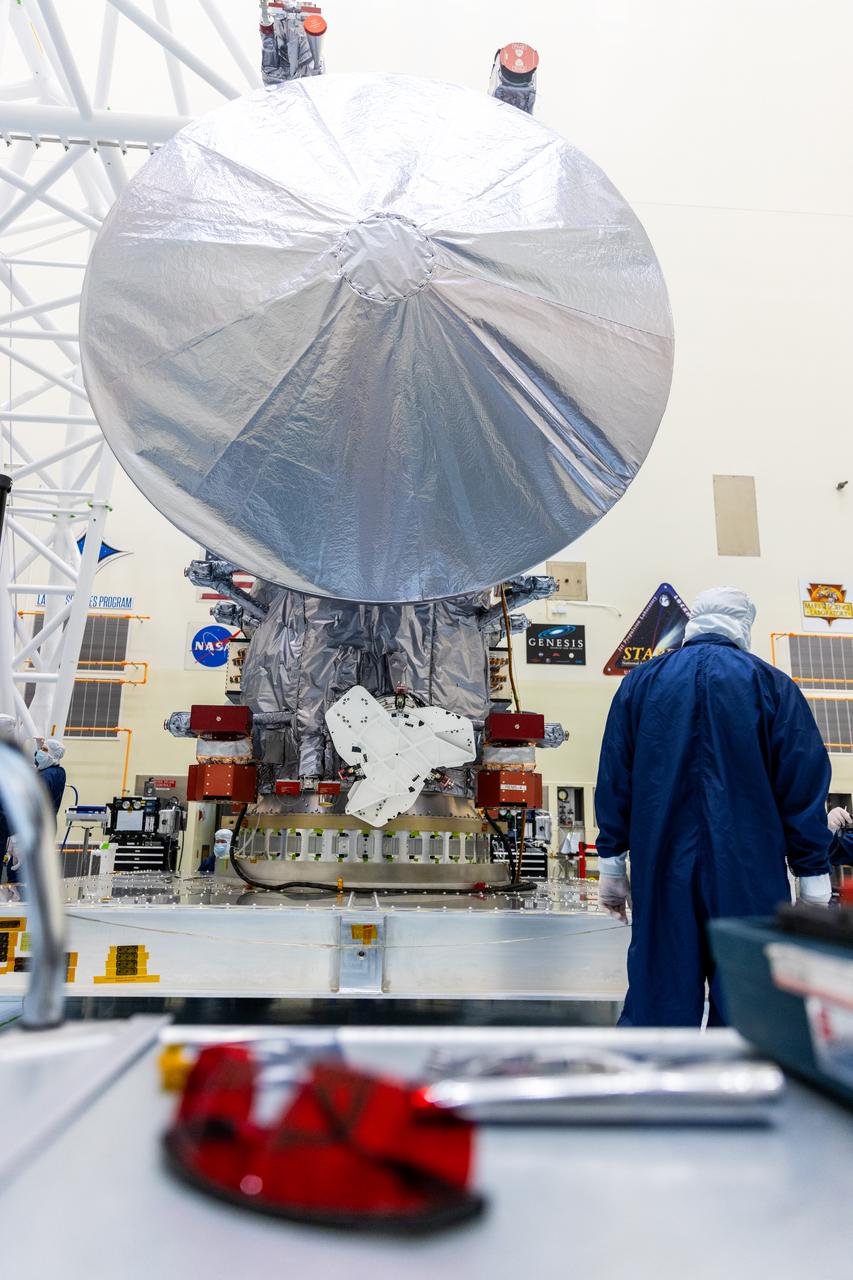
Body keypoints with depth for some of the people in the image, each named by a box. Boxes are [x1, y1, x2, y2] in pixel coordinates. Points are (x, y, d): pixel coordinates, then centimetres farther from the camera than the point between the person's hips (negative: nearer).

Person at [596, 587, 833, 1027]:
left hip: (661, 873, 2)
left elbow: (614, 780, 6)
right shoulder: (771, 684, -1)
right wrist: (814, 880, 5)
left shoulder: (641, 682, 5)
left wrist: (611, 863, 11)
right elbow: (804, 787, -2)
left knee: (659, 995, 9)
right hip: (749, 875, -1)